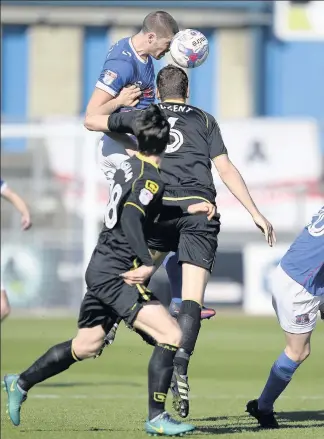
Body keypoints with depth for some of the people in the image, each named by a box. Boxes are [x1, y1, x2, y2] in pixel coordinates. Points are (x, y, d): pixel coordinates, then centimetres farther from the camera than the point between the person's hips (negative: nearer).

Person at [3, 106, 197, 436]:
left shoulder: (129, 165, 9)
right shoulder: (152, 179, -16)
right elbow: (131, 217, -30)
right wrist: (146, 262, -37)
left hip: (101, 269, 9)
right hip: (116, 274, -9)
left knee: (85, 347, 22)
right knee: (171, 336, -12)